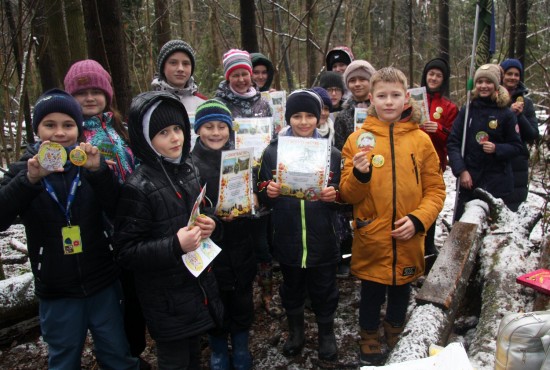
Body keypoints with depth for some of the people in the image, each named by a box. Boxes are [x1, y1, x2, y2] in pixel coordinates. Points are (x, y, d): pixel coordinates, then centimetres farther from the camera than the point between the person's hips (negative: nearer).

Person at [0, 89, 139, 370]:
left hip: (104, 285, 0)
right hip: (56, 294, 0)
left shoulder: (90, 164, -1)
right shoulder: (23, 170, -1)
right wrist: (30, 178, -31)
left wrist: (99, 171, -28)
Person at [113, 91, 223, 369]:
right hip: (167, 300, -6)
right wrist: (175, 246, -29)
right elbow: (126, 252, -17)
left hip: (199, 286, 6)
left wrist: (210, 227, -5)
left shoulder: (189, 172, 2)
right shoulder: (138, 187, -18)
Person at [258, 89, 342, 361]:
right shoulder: (272, 152, -2)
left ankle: (326, 333, 39)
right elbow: (261, 195, 5)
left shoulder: (332, 154, -2)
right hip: (287, 241, 1)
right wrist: (268, 192, -16)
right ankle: (295, 331, 43)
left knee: (324, 291, 14)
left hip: (322, 241, 0)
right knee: (292, 290, 19)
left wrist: (334, 195, -17)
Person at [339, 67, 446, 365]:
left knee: (400, 290, 19)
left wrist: (418, 219, -12)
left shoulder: (420, 140, -1)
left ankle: (395, 335, 45)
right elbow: (348, 195, -3)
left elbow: (435, 190, 3)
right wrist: (359, 175, -23)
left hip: (407, 240, 2)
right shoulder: (358, 139, -4)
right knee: (371, 293, 13)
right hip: (371, 240, -1)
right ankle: (369, 342, 37)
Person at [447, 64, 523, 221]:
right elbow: (452, 143, 1)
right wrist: (461, 171, -9)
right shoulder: (467, 111, 2)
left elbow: (517, 147, 5)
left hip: (497, 183, -1)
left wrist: (497, 149, -14)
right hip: (468, 179, 1)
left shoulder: (506, 114, 0)